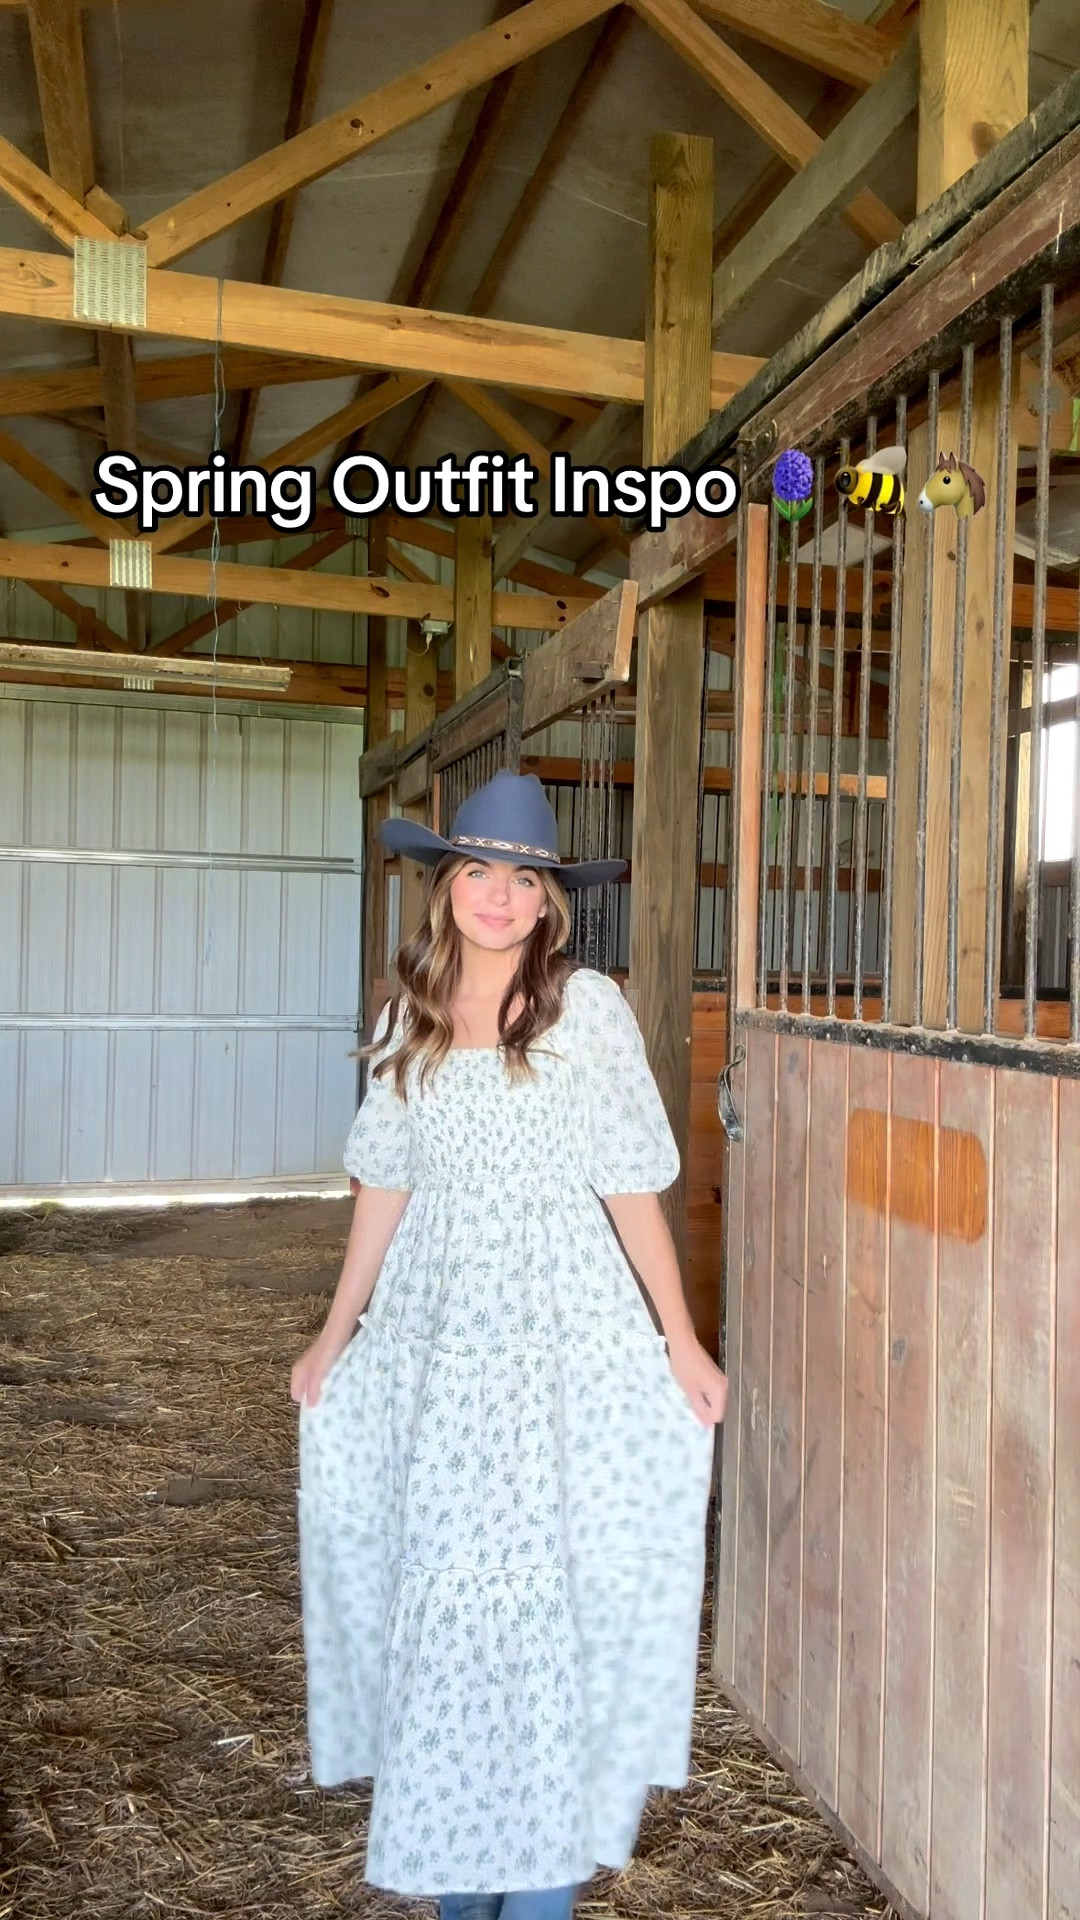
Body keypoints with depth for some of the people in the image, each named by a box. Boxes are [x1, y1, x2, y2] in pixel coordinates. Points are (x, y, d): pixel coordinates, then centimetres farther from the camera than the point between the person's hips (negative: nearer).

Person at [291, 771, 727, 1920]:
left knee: (537, 1583, 1)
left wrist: (682, 1343, -3)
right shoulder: (409, 1016, 5)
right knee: (436, 1581, 11)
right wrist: (335, 1339, 15)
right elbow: (385, 1188, 11)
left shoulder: (587, 1008, -6)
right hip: (435, 1331, 4)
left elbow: (630, 1188, -4)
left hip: (559, 1334, -4)